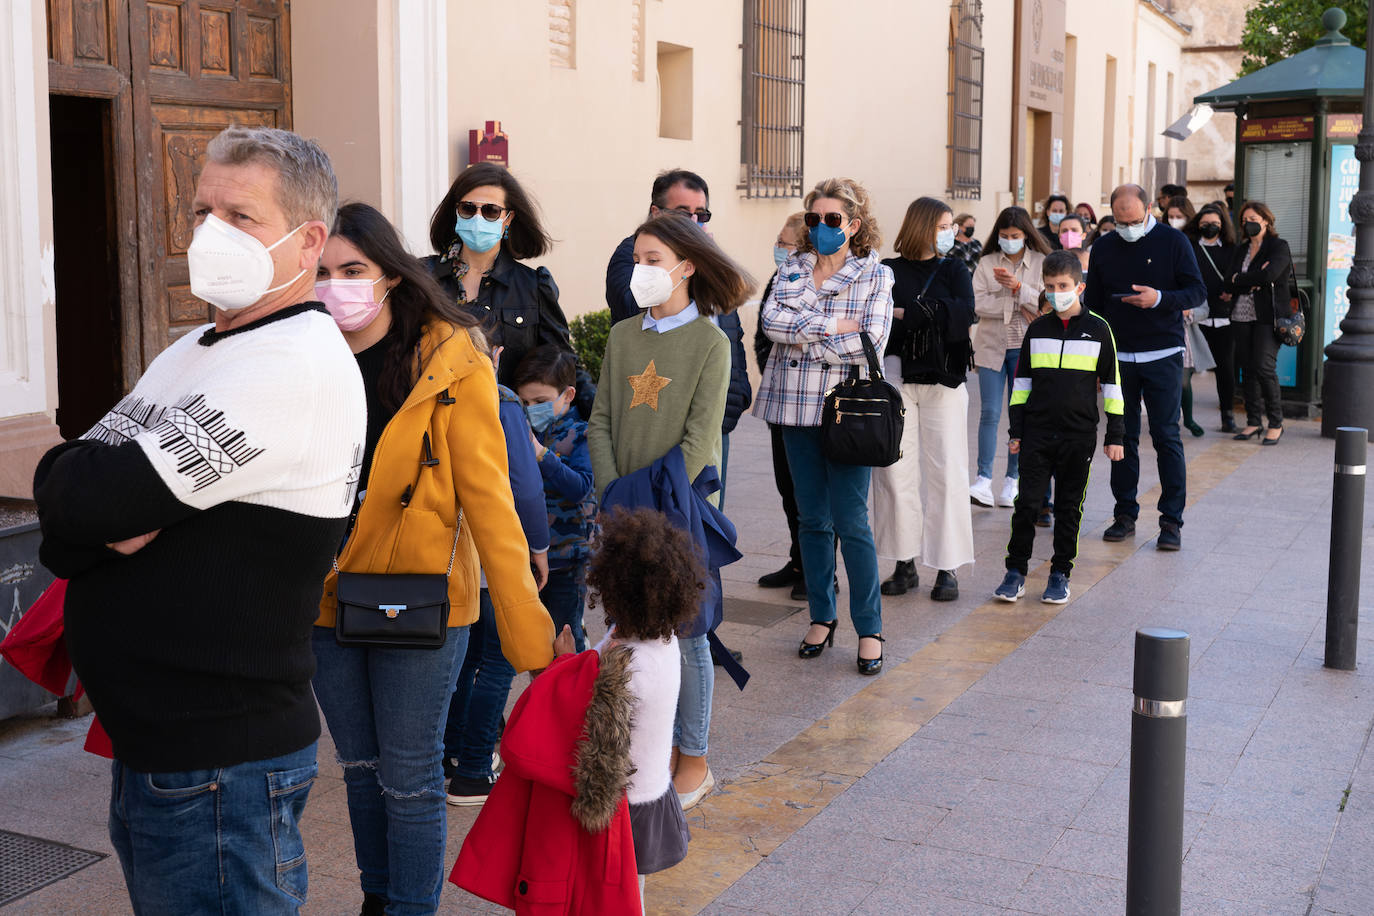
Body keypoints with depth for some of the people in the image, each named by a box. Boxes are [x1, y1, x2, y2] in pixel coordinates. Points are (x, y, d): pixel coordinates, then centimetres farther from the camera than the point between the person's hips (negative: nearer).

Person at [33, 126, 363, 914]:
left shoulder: (298, 365, -19)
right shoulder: (194, 351, 12)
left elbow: (97, 494, -23)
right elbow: (69, 487, 4)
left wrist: (84, 490, -3)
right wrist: (113, 521, -15)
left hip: (222, 768, -9)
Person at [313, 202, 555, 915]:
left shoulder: (452, 365, -12)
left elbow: (487, 498, -12)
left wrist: (527, 628, -15)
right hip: (325, 599, 5)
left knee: (408, 780, 3)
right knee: (359, 768, 19)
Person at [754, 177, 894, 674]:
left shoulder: (875, 275, 1)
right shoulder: (790, 270, 10)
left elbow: (870, 341, -12)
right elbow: (772, 321, -7)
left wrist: (803, 341, -8)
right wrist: (833, 326, -14)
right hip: (796, 407, 4)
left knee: (851, 520, -4)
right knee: (812, 518, 10)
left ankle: (869, 628, 6)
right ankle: (821, 618, 22)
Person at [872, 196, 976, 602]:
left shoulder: (954, 271, 9)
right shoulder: (888, 271, 7)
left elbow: (963, 315, -10)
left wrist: (908, 313, -14)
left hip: (943, 380, 0)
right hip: (896, 378, 0)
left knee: (946, 473, -1)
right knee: (895, 470, 1)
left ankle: (947, 568, 5)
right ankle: (905, 564, 11)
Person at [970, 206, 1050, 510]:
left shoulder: (1042, 263, 1)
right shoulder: (987, 263, 4)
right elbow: (977, 303, -7)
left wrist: (1017, 287, -21)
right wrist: (1018, 306, -12)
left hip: (1026, 348, 0)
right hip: (992, 346, 0)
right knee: (989, 413, -6)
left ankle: (1013, 480, 13)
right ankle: (983, 479, -7)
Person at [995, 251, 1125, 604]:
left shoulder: (1098, 329, 1)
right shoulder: (1037, 329, 6)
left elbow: (1111, 383, 4)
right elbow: (1022, 381, 12)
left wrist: (1114, 435, 2)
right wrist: (1016, 430, 8)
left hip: (1079, 435, -1)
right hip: (1037, 433, 1)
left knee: (1069, 507, 5)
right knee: (1026, 502, -2)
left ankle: (1060, 574, 16)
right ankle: (1016, 572, 9)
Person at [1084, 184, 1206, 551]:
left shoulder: (1173, 241, -2)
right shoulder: (1104, 248, 8)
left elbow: (1198, 292, -3)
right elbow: (1093, 303, 13)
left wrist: (1160, 298, -21)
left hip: (1163, 355, -3)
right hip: (1118, 356, 3)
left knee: (1166, 436, -3)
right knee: (1122, 436, 6)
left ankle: (1171, 520, 1)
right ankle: (1125, 513, 16)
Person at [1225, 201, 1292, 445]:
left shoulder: (1278, 247, 0)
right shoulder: (1240, 250, 16)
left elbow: (1269, 274, -18)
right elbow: (1229, 285, 4)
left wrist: (1240, 280, -6)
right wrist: (1253, 282, -12)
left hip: (1268, 316, -5)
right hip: (1242, 317, 5)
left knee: (1264, 366, -14)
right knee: (1247, 368, 4)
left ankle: (1276, 423, -5)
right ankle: (1253, 421, 11)